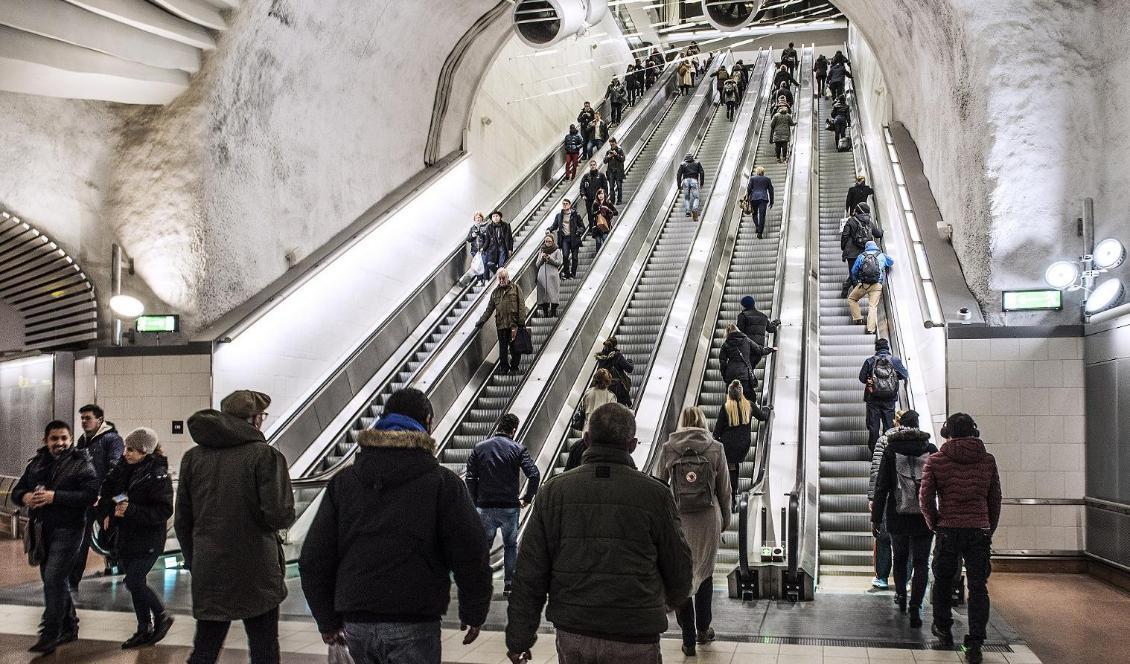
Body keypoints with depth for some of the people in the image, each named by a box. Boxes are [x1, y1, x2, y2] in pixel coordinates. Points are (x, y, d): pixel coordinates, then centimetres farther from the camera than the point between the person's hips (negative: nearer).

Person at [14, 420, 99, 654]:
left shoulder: (82, 464, -8)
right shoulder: (37, 463, 10)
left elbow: (90, 495, -20)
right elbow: (16, 491, 13)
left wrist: (55, 496, -25)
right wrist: (25, 497, -11)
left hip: (67, 530, -7)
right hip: (42, 530, 7)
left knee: (53, 580, -11)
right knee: (57, 581, 16)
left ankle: (49, 635, -4)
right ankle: (69, 627, 30)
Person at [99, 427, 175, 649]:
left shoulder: (158, 475, -16)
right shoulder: (123, 468, 3)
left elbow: (164, 511, -20)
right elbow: (107, 491, 15)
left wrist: (131, 511, -27)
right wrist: (108, 512, -3)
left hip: (148, 540, -7)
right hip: (126, 537, 7)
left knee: (134, 582, -11)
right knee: (135, 583, 12)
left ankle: (162, 617, 11)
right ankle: (144, 629, 25)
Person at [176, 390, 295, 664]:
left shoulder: (193, 457, 6)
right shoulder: (265, 455, -10)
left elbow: (182, 520, 10)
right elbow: (280, 515, -17)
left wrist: (193, 562, 18)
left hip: (208, 577, 4)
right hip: (256, 575, -4)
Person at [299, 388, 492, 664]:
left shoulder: (343, 481, 6)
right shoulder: (443, 483, -6)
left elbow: (313, 559, 7)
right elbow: (472, 557, -6)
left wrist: (327, 620, 16)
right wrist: (474, 614, 8)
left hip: (356, 624, 4)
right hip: (414, 626, -4)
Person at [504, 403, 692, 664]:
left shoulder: (553, 491, -1)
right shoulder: (655, 494, -7)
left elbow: (529, 574, -1)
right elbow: (678, 567, 3)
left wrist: (519, 638, 7)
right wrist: (674, 599, 26)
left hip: (572, 635, 2)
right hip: (635, 641, -2)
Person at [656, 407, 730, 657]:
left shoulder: (668, 448, -3)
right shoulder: (715, 448, -2)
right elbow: (724, 489, 2)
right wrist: (725, 519, 14)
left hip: (678, 521, -1)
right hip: (708, 521, 1)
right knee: (705, 574, 20)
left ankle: (689, 640, 12)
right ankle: (703, 629, 32)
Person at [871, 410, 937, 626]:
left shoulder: (891, 451, -4)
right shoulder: (931, 450, -1)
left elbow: (881, 487, -4)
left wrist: (876, 517, 1)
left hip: (898, 518, 0)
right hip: (924, 517, 0)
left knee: (900, 558, 21)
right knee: (920, 563, 3)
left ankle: (901, 596, 32)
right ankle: (915, 608, -6)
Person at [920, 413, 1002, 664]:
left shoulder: (936, 461, -2)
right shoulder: (988, 461, 5)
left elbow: (925, 497, -6)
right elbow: (995, 500, 8)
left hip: (948, 530, -1)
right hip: (979, 530, 1)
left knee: (943, 580, 19)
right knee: (978, 587, 4)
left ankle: (943, 629, 32)